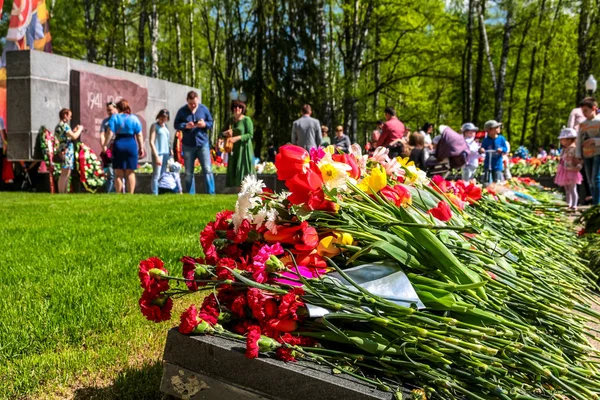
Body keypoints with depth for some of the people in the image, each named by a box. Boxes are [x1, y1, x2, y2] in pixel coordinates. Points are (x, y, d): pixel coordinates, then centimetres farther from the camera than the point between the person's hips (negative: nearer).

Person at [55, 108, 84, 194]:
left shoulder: (58, 126, 19)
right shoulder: (64, 125, -11)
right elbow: (74, 137, -16)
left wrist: (74, 130, 18)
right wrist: (79, 129, 0)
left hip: (62, 150, 10)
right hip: (66, 151, -10)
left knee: (67, 174, 14)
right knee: (65, 173, -11)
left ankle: (64, 192, 17)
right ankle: (61, 193, -13)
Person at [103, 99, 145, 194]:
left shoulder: (114, 117, 1)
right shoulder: (134, 118, 5)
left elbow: (110, 133, -6)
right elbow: (139, 135, 2)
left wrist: (105, 145, 0)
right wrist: (141, 148, 8)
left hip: (118, 145, -1)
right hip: (131, 145, 1)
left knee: (119, 173, 5)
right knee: (130, 172, 6)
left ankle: (119, 195, 3)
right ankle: (130, 194, 2)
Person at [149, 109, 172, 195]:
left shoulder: (165, 126, 16)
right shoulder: (154, 126, -2)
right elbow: (151, 142, -9)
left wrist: (170, 151, 11)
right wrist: (157, 156, -15)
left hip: (166, 153, 7)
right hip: (158, 153, -7)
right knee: (156, 176, -9)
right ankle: (155, 194, -10)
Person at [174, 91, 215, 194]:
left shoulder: (204, 109, 3)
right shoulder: (182, 111, 1)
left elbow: (211, 123, 7)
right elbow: (176, 125, 3)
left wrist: (205, 124, -15)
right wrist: (185, 126, -16)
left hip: (203, 144, -1)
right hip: (188, 145, 1)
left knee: (207, 170, -7)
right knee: (188, 173, 6)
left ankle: (211, 193, -2)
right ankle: (190, 195, 15)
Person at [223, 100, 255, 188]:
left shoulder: (247, 119, -5)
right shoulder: (230, 120, 11)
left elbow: (250, 135, -11)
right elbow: (222, 133, 14)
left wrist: (237, 137, -21)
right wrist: (225, 133, -9)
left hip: (244, 148, -6)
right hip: (234, 149, 6)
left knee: (244, 169, -9)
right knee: (233, 170, 3)